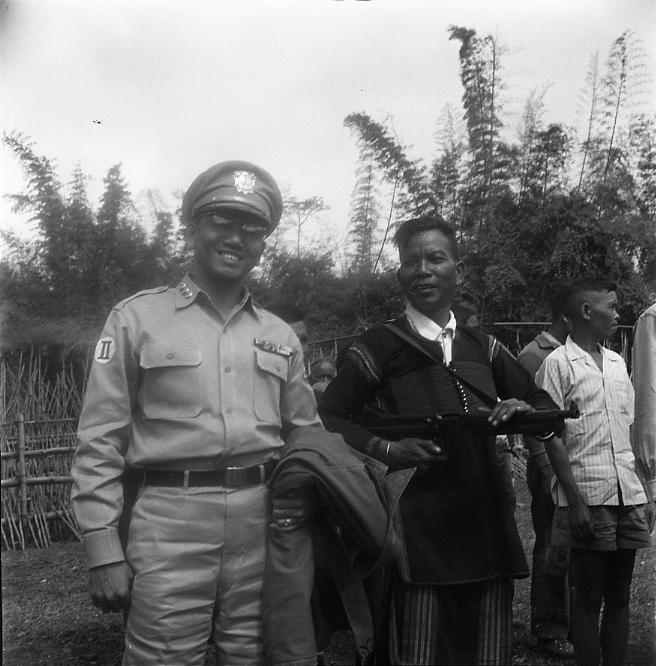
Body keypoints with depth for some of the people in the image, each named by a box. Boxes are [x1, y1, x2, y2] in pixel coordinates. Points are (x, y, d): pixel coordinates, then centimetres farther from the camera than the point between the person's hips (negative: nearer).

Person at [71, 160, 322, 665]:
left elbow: (307, 431, 21)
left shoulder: (280, 335, 13)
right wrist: (103, 549, -6)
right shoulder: (137, 318, 2)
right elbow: (100, 441, -1)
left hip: (264, 524, 4)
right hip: (171, 521, -3)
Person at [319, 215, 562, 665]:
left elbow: (548, 407, 17)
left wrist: (526, 412, -5)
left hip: (487, 526, 5)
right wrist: (386, 450, -18)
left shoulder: (483, 346, 14)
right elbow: (327, 420, -5)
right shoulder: (379, 346, 0)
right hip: (416, 535, -4)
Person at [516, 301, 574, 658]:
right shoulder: (533, 355, -8)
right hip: (550, 467, -6)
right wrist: (550, 472, -16)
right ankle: (549, 630, 17)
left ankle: (568, 623, 25)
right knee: (553, 551, 3)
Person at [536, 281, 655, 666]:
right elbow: (552, 438, -8)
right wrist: (575, 501, -13)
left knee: (619, 595, 11)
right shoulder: (558, 364, -5)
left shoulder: (617, 363, 13)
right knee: (588, 598, 4)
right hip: (589, 499, -5)